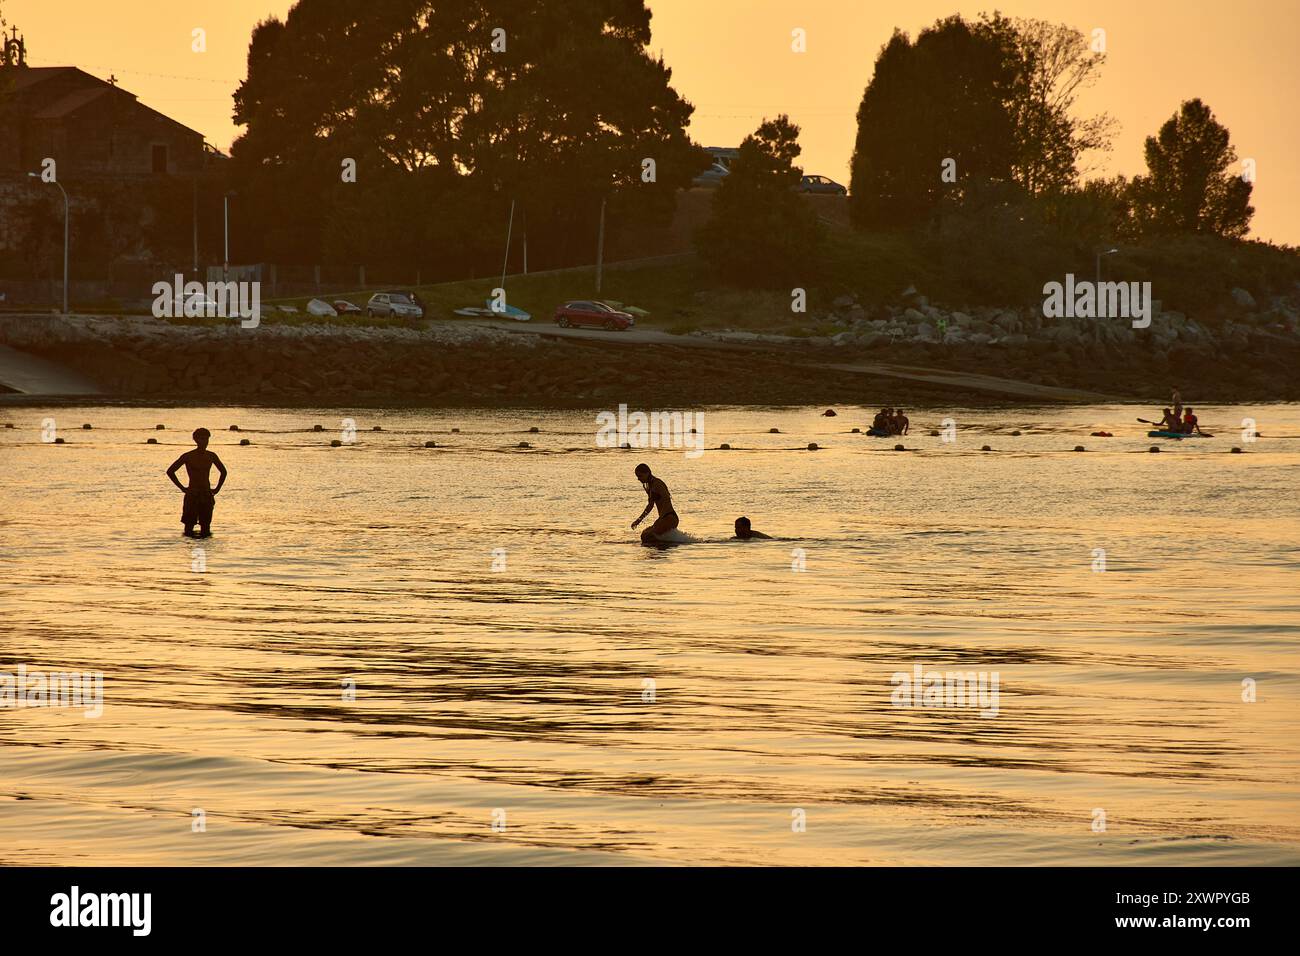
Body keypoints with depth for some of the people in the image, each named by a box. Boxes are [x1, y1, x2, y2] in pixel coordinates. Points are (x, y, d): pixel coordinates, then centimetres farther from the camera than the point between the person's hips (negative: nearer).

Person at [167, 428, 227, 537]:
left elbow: (223, 471, 23)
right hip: (192, 495, -3)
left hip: (207, 495, 3)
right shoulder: (188, 456, -5)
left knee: (206, 531, 3)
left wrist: (217, 489, 11)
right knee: (188, 530, -2)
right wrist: (182, 488, -7)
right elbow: (170, 471, -2)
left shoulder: (211, 456, 6)